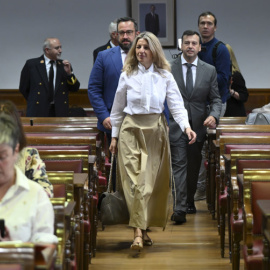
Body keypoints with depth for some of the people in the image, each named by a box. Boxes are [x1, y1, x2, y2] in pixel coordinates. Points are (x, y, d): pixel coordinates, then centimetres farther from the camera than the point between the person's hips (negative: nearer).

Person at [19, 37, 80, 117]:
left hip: (59, 112, 2)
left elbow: (75, 89, 6)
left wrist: (69, 73, -7)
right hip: (38, 112, -2)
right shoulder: (31, 64, 2)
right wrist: (34, 101, 6)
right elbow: (23, 88, 7)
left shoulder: (64, 65, 10)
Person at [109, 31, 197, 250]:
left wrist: (186, 126, -21)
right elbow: (118, 108, 10)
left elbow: (176, 104, -4)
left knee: (153, 181, 3)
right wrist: (114, 136, 9)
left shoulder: (165, 76, 3)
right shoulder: (127, 75, 4)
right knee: (135, 179, -10)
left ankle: (143, 227, 17)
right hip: (131, 129, -1)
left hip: (156, 130, 1)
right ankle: (139, 232, -15)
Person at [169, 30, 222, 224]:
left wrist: (214, 115, -14)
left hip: (199, 126, 3)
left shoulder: (209, 70, 6)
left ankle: (189, 201, 32)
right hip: (176, 125, -3)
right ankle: (180, 209, -16)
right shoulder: (169, 69, 1)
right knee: (179, 164, -12)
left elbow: (216, 99, 6)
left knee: (194, 166, 13)